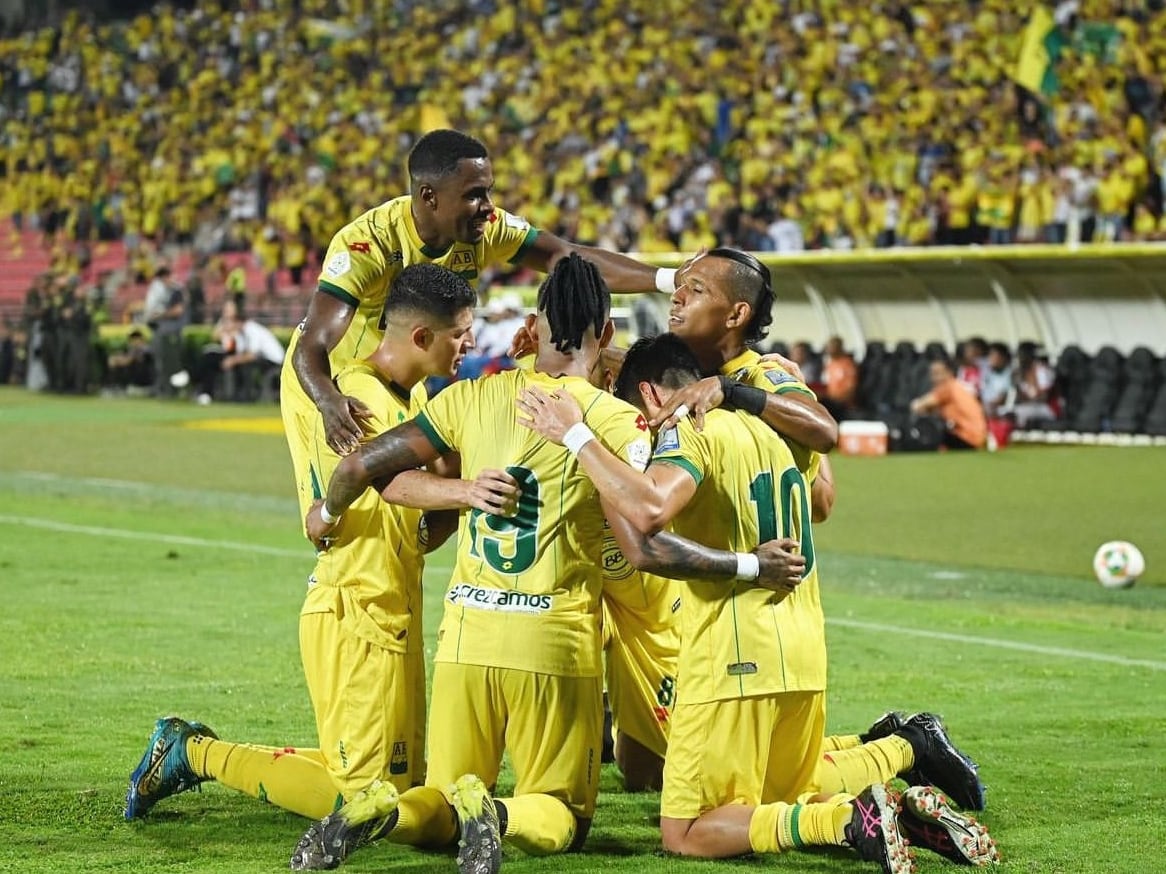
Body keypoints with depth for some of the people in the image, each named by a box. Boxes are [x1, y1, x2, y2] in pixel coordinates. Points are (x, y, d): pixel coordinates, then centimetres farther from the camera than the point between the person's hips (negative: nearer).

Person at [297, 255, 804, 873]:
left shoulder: (474, 397, 5)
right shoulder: (617, 422, -6)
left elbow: (363, 465, 9)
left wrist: (328, 513, 29)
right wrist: (750, 566, -5)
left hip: (467, 636, 3)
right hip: (554, 644, -3)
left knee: (442, 809, 17)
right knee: (561, 818, 13)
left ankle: (383, 812, -17)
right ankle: (500, 816, -22)